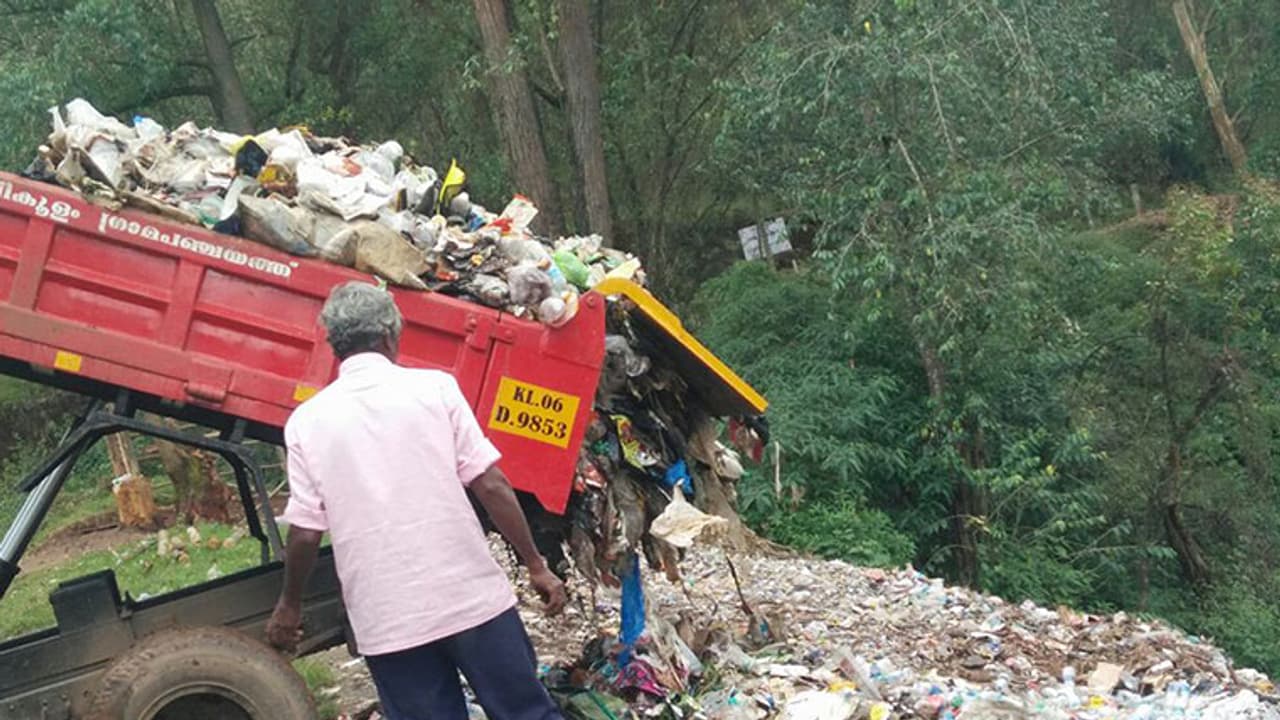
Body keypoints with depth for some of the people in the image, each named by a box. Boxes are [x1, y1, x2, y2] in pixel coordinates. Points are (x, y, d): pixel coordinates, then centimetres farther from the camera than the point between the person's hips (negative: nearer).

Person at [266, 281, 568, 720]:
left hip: (386, 622, 1)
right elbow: (491, 486, -5)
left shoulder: (307, 420, 1)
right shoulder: (435, 387, -1)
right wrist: (536, 566, 4)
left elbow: (305, 534, 0)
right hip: (473, 599, 0)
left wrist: (289, 606, 17)